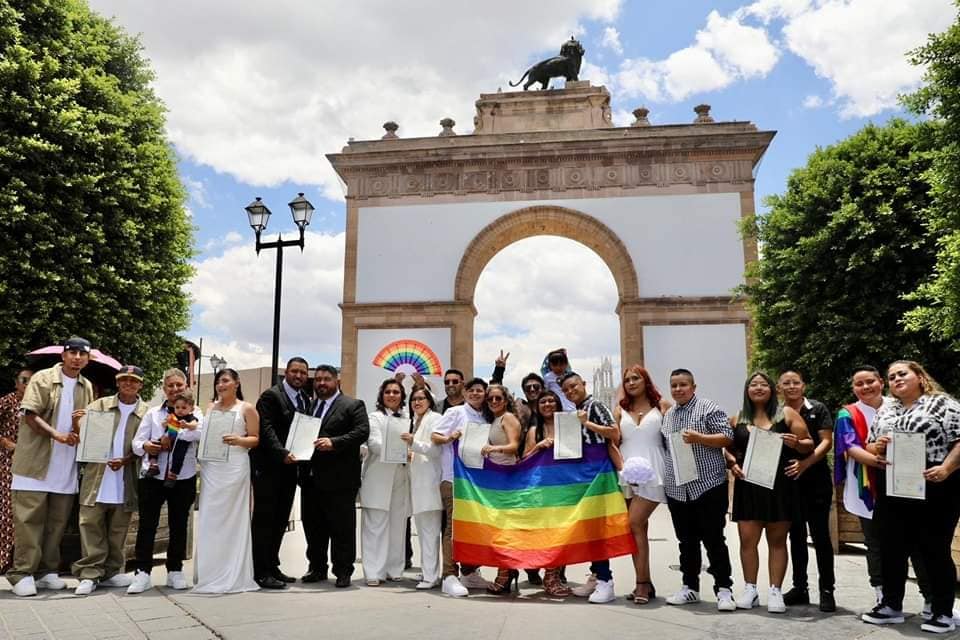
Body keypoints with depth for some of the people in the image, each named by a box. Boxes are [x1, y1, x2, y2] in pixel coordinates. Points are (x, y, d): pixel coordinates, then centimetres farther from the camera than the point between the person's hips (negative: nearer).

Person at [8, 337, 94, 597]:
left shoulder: (87, 387, 12)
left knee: (57, 521, 8)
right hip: (36, 463, -5)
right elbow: (30, 415, -11)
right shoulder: (43, 378, -3)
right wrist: (57, 434, -21)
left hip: (67, 467, 5)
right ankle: (22, 573, 4)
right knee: (29, 518, -3)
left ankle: (46, 571, 17)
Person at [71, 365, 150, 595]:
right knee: (91, 526, -1)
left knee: (117, 530, 8)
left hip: (125, 483, 0)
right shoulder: (100, 405, 8)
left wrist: (126, 460, -13)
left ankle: (111, 572, 19)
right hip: (97, 479, 0)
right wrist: (76, 423, -18)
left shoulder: (146, 412, 4)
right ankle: (89, 574, 5)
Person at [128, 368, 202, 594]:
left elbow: (200, 433, -17)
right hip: (152, 476, 1)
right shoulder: (152, 413, 10)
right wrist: (145, 446, -18)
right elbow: (136, 442, 4)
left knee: (179, 525, 8)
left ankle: (175, 571, 19)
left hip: (183, 478, -1)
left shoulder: (194, 413, 5)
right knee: (146, 525, -1)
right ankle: (142, 573, 6)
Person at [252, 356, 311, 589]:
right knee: (264, 520, -1)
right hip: (268, 467, -7)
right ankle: (261, 572, 4)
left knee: (280, 521, 12)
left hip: (288, 467, 7)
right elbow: (266, 429, -18)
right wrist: (283, 454, -27)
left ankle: (272, 567, 22)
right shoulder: (271, 395, -9)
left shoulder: (305, 399, 14)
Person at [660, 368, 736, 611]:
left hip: (708, 485, -6)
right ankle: (690, 587, 21)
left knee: (714, 540, -2)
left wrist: (698, 438, -22)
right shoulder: (667, 415, 15)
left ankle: (724, 590, 6)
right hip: (676, 489, 6)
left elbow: (728, 437, -10)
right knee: (686, 541, 12)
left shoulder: (709, 408, -4)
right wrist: (663, 477, 15)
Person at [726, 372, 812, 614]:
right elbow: (728, 448, 15)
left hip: (780, 485, -2)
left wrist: (796, 443, -18)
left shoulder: (786, 414, 4)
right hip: (748, 486, 2)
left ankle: (775, 591, 12)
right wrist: (732, 464, -4)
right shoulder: (738, 419, 11)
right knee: (747, 539, 0)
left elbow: (808, 444, 3)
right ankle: (750, 589, 12)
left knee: (777, 540, 5)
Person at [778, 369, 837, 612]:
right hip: (788, 481, 4)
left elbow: (827, 442, -9)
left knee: (820, 535, 0)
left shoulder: (817, 409, -2)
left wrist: (805, 463, -23)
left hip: (816, 480, -3)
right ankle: (800, 587, 20)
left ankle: (827, 590, 10)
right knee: (796, 535, 11)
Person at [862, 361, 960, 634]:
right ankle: (891, 606, 22)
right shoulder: (884, 412, 15)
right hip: (892, 490, 6)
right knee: (891, 549, 10)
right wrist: (877, 447, -4)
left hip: (934, 488, -5)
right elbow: (870, 447, 18)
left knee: (935, 550, 3)